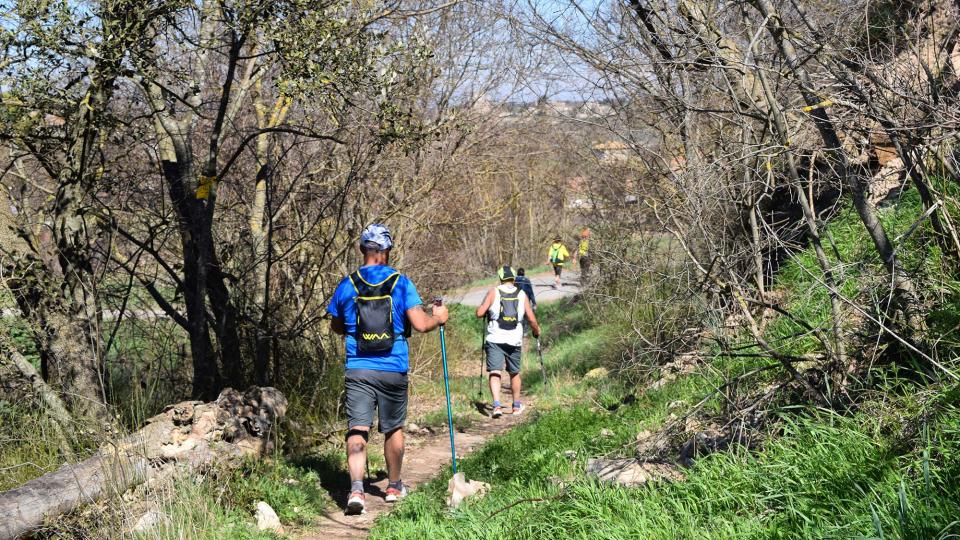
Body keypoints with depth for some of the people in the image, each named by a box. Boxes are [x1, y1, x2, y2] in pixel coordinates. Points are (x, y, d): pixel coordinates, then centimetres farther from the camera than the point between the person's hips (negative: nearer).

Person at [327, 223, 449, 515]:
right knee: (394, 429, 16)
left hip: (358, 370, 0)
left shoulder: (347, 284, 1)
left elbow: (336, 326, 14)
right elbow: (420, 324, -11)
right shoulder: (401, 283, -5)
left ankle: (356, 489, -21)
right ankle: (394, 487, 31)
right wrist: (438, 317, 10)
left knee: (357, 429, -3)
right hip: (393, 370, 0)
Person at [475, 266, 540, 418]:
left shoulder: (493, 292, 0)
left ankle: (497, 405, -21)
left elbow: (479, 313, -5)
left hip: (495, 339, -2)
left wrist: (487, 311, 18)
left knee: (494, 373, -4)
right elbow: (532, 319, 5)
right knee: (514, 373, 18)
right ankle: (517, 406, 29)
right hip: (514, 340, 2)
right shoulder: (522, 295, 6)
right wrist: (536, 331, 25)